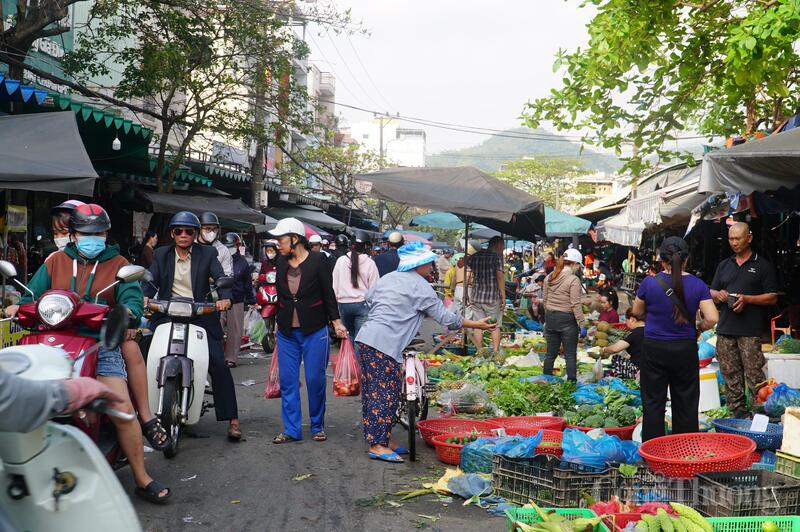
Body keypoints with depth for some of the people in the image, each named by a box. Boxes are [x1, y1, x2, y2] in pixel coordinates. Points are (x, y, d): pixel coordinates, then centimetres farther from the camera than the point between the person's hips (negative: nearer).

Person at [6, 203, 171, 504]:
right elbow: (33, 294, 10)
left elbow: (132, 298, -1)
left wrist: (127, 312, -24)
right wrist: (19, 307, -12)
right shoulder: (55, 261, 18)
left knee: (123, 409, -14)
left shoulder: (118, 264, 12)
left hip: (101, 344, -2)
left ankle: (142, 480, -3)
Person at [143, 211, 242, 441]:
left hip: (200, 316, -2)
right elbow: (151, 280, -1)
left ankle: (232, 420, -3)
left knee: (219, 366, -10)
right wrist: (145, 297, -23)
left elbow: (220, 278, -6)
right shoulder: (161, 254, 12)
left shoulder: (207, 254, 6)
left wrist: (225, 298, -28)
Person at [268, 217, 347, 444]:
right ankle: (291, 430, 12)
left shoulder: (318, 260, -6)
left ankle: (317, 426, 18)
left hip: (314, 331, -4)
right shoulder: (281, 263, 7)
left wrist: (336, 322, -7)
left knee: (315, 379, 2)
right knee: (287, 381, 4)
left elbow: (328, 293, -3)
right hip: (286, 332, 4)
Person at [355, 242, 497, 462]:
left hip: (367, 337, 9)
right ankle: (378, 445, -2)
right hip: (384, 344, -9)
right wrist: (476, 325, 6)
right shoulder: (420, 287, -5)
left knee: (374, 391, 12)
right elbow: (446, 318, -3)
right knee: (386, 393, -4)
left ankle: (383, 439, 21)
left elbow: (369, 299, 26)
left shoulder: (388, 277, 17)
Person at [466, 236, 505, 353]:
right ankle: (495, 352, 6)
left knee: (478, 326, 7)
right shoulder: (497, 256, -4)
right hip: (493, 296, -3)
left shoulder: (473, 257, 9)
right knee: (495, 326, 7)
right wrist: (503, 296, -7)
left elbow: (467, 277, 6)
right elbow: (500, 276, -10)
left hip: (475, 296, 4)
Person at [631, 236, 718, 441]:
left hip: (654, 349, -1)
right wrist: (698, 328, 9)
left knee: (653, 403, 7)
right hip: (685, 349, 1)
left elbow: (637, 311, 7)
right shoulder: (697, 285, -5)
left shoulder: (650, 283, -8)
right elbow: (712, 318, -10)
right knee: (686, 404, 11)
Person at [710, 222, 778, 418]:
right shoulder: (724, 265, 18)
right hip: (725, 329, 5)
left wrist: (747, 299, -13)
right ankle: (737, 411, 14)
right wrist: (719, 295, -2)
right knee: (730, 373, 6)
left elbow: (772, 297, 0)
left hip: (750, 331, -5)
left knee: (754, 373, -8)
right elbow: (711, 292, 21)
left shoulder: (762, 265, 3)